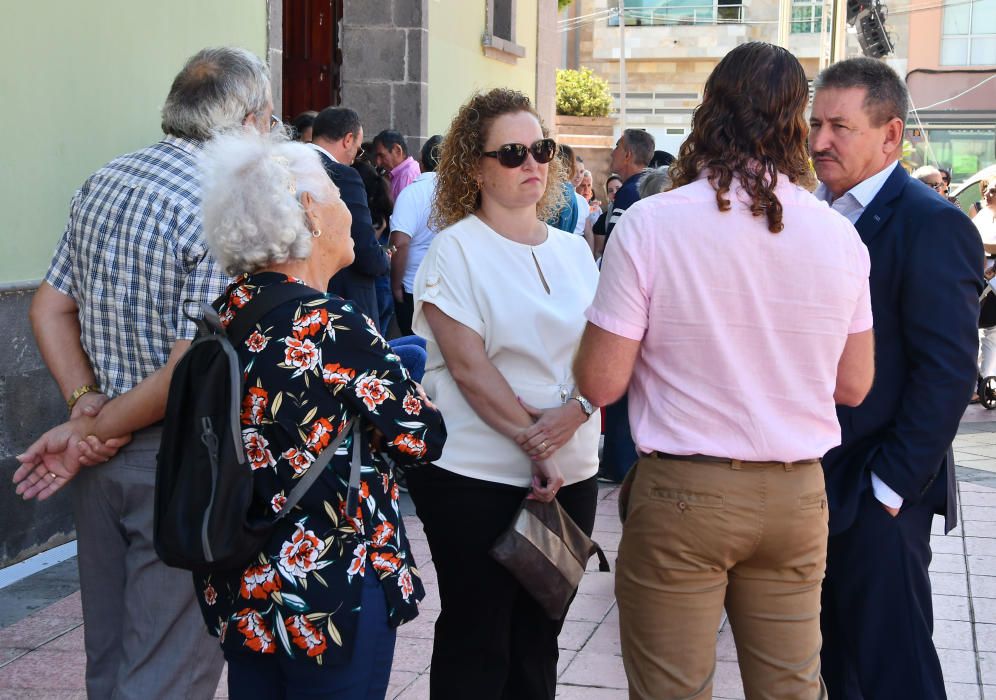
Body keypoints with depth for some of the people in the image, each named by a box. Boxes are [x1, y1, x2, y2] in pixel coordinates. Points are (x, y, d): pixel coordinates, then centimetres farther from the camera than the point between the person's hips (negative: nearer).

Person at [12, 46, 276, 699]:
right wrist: (98, 428, -10)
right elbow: (192, 368, -22)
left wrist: (86, 405, 1)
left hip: (102, 461, 8)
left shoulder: (101, 184, 7)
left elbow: (49, 309, 10)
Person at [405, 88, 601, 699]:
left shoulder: (574, 251, 10)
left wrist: (575, 411, -15)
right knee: (476, 643, 4)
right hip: (477, 477, -5)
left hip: (571, 474, 5)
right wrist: (533, 443, -17)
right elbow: (469, 366, -13)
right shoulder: (456, 249, -6)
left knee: (539, 638, 13)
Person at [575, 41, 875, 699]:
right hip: (796, 496, 3)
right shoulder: (838, 233, -1)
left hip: (681, 495, -3)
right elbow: (854, 385, 8)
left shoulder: (649, 224, -11)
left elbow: (600, 382, -10)